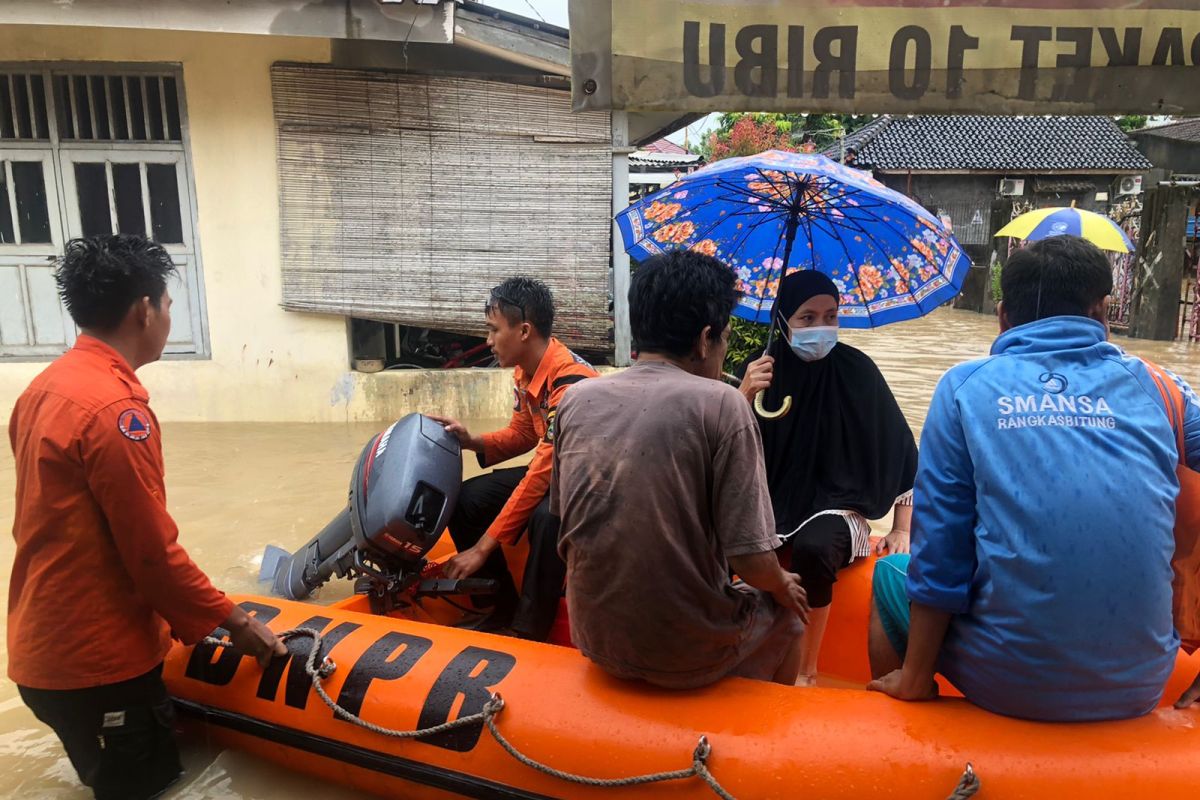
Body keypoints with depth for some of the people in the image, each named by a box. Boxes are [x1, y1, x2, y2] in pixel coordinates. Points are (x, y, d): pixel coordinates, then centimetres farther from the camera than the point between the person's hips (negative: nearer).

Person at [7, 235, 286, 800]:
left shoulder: (47, 386, 5)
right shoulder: (115, 408, -23)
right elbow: (152, 552, -21)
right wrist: (231, 620, -8)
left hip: (46, 647, 9)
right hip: (99, 661, -9)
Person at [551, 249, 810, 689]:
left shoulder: (576, 400, -4)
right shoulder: (720, 403, -18)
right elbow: (752, 560, -17)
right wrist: (784, 586, 5)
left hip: (596, 639, 5)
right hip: (690, 654, -4)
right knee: (785, 611, 28)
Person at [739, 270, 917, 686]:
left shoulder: (856, 369, -7)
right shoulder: (764, 370, -2)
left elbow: (901, 451, 1)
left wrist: (902, 530, -1)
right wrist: (745, 397, -25)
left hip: (837, 507, -1)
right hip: (772, 504, 2)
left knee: (813, 548, -34)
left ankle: (806, 671, -12)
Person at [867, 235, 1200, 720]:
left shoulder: (965, 386, -4)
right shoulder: (1152, 385, 3)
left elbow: (937, 555, -6)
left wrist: (913, 678, 3)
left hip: (1010, 686, -3)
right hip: (1139, 686, 4)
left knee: (890, 576, 24)